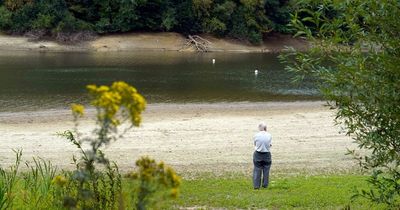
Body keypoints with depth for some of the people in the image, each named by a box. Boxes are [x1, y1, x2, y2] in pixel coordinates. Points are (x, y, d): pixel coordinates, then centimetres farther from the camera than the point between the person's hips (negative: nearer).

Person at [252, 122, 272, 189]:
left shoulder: (256, 135, -9)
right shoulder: (269, 136, -7)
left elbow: (255, 145, 2)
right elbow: (269, 144, 2)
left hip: (258, 155, -1)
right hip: (267, 155, 1)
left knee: (257, 170, 6)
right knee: (266, 170, 11)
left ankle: (256, 185, 7)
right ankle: (265, 185, 16)